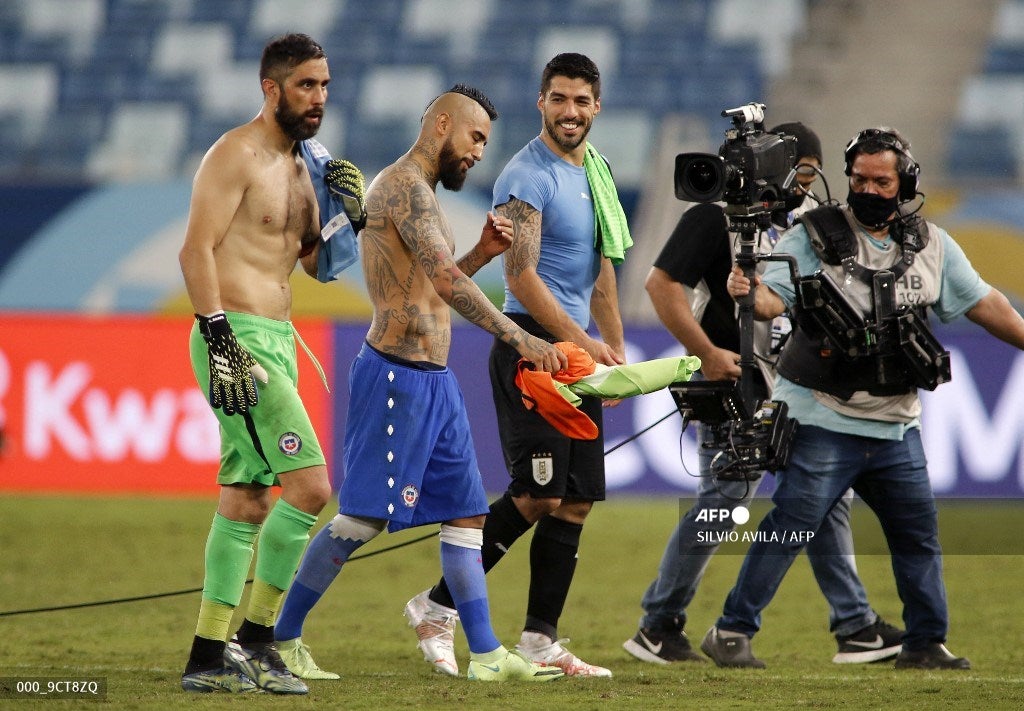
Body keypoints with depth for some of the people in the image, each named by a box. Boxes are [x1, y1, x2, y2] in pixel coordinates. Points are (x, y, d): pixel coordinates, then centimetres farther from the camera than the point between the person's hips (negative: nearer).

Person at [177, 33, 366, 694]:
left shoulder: (295, 163, 17)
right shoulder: (237, 154, -10)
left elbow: (313, 251, 25)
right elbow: (196, 250, -17)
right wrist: (220, 341, -25)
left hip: (276, 341, 10)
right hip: (238, 338, -9)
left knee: (249, 499, 8)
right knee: (309, 484, -16)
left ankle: (209, 657, 11)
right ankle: (256, 640, -9)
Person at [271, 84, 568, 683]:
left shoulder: (419, 194, 19)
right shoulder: (404, 187, -13)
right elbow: (444, 281, -25)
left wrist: (482, 254, 10)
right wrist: (518, 338, -30)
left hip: (434, 380, 10)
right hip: (397, 377, -10)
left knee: (466, 512, 8)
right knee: (361, 518, -7)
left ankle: (486, 654, 9)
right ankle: (282, 638, 2)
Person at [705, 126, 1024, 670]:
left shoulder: (930, 245, 9)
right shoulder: (816, 236, -4)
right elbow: (775, 298, -14)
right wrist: (750, 292, -36)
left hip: (896, 426, 5)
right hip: (823, 422, -5)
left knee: (918, 533, 9)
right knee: (788, 527, -9)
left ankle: (925, 643, 21)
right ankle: (731, 633, -4)